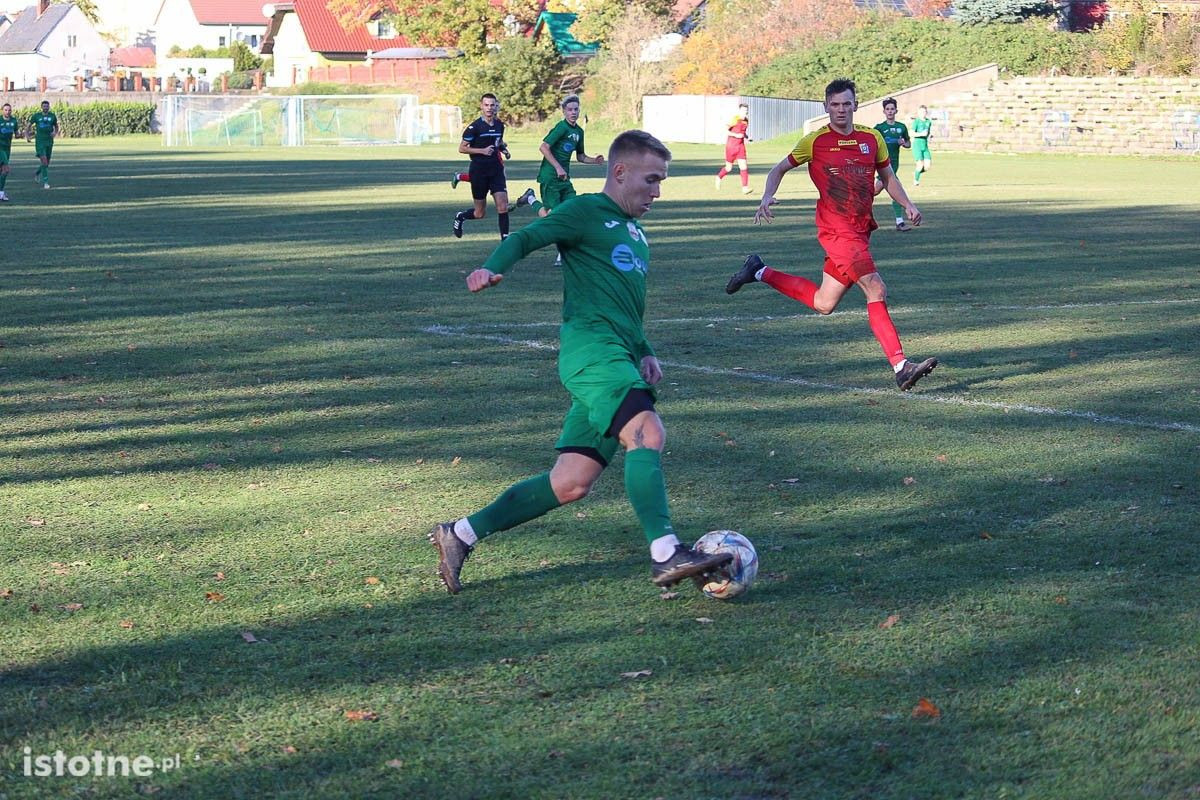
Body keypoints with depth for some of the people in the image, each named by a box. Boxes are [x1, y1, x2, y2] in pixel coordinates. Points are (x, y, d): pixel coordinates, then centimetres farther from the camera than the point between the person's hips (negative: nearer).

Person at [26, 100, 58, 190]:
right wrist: (27, 136, -9)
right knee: (44, 161, -15)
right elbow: (28, 126, 7)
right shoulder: (36, 116, 0)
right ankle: (45, 182, -10)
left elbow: (56, 127, 18)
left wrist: (55, 133, -4)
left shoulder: (52, 116, 6)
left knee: (47, 163, 10)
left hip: (49, 142, 3)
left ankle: (37, 173, 40)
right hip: (40, 141, -3)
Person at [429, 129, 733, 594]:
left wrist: (645, 354, 16)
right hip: (590, 346, -9)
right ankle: (666, 554, -35)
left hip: (619, 358, 9)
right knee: (647, 432, -28)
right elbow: (527, 237, -10)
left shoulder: (635, 234, 28)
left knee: (571, 484, 3)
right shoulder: (587, 212, 3)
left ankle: (460, 536, 13)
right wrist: (492, 268, -31)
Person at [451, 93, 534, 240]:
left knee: (503, 207, -10)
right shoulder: (474, 127, -10)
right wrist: (482, 151, -19)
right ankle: (460, 217, 34)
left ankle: (505, 238, -4)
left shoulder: (499, 125, 7)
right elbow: (462, 148, -8)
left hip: (496, 170, 4)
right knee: (480, 213, 4)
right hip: (478, 171, -4)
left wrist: (502, 147, 2)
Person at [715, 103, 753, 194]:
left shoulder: (746, 120, 7)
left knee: (743, 166, -10)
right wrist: (736, 135, -25)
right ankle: (719, 177, 37)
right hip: (731, 146, -5)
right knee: (729, 168, 7)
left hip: (741, 146, 5)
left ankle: (745, 188, -13)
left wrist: (747, 138, 4)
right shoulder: (735, 119, -14)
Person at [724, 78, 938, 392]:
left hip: (861, 230, 6)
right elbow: (780, 169, 9)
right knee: (876, 290, -18)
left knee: (823, 304, 12)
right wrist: (767, 197, -9)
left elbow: (888, 177, 21)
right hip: (836, 230, -6)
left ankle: (760, 272, 29)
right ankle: (900, 366, -18)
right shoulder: (816, 141, -2)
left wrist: (907, 204, 6)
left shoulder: (872, 138, 9)